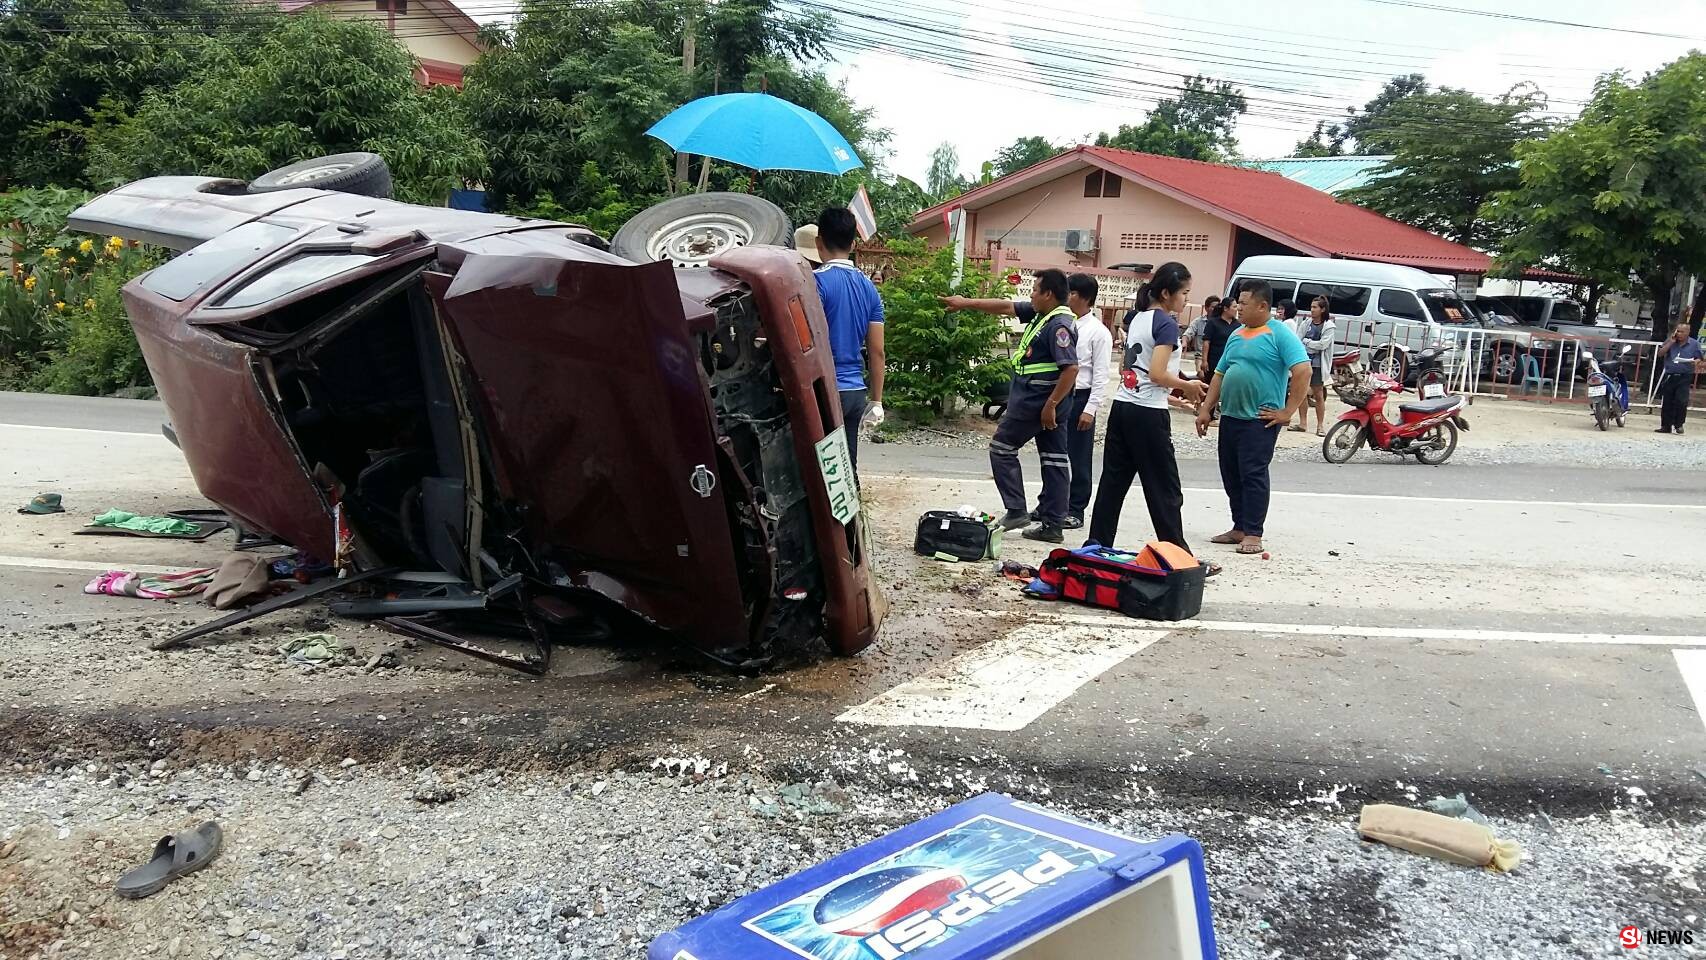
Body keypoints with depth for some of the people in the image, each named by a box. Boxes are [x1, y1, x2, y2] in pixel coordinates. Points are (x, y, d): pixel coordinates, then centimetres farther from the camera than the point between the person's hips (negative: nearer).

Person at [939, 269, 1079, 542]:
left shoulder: (1059, 325, -19)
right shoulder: (1040, 314, 9)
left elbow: (1071, 368, -25)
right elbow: (1006, 307, 16)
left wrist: (1050, 405, -23)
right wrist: (966, 303, 19)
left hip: (1035, 401, -9)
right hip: (1048, 402, 9)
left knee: (1002, 447, 4)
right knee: (1054, 459, 8)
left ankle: (1016, 511, 4)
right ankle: (1053, 526, 13)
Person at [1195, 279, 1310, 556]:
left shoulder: (1280, 334, -8)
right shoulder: (1236, 335, 16)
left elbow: (1303, 371, -16)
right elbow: (1220, 374, 20)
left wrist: (1287, 412, -17)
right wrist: (1206, 409, 13)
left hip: (1259, 420, -8)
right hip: (1230, 417, 8)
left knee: (1253, 475, -6)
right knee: (1231, 475, 11)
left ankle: (1253, 534, -1)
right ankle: (1239, 528, 21)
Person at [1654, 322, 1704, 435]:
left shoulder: (1695, 344, 6)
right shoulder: (1670, 341, 10)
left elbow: (1699, 359, 6)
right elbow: (1660, 354, 0)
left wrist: (1695, 362, -18)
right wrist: (1671, 342, -7)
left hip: (1684, 377, -2)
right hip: (1669, 376, 2)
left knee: (1681, 401, -13)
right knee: (1666, 403, 6)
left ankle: (1678, 425, -1)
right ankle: (1666, 426, 14)